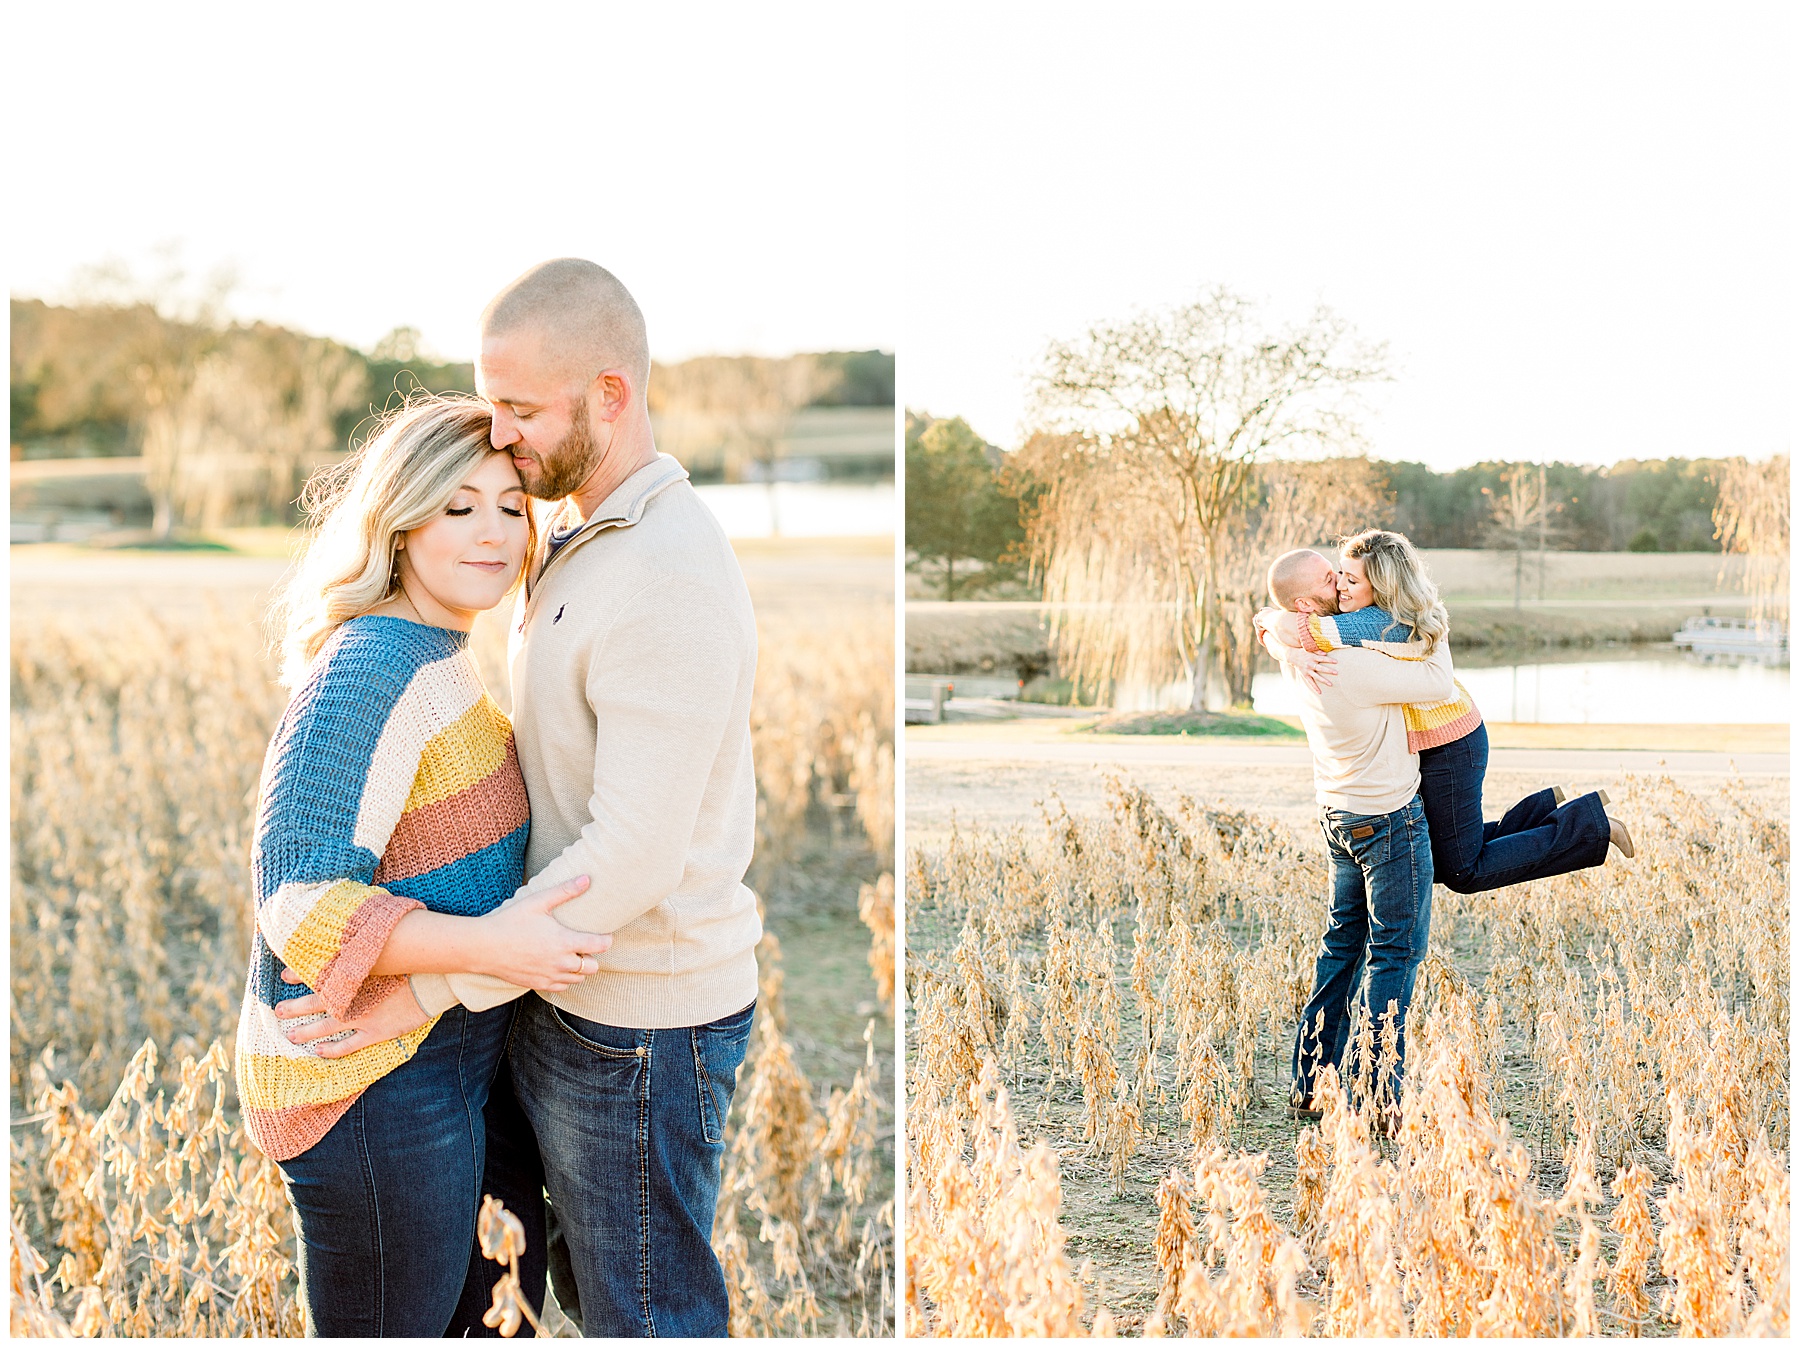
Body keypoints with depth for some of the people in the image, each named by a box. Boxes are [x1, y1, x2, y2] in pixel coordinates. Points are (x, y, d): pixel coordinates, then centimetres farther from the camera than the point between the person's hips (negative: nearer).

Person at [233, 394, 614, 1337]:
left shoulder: (435, 655, 10)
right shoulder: (369, 672, -21)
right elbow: (298, 897, -26)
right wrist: (490, 945, -32)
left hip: (439, 1055, 10)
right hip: (368, 1084, -10)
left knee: (450, 1304, 23)